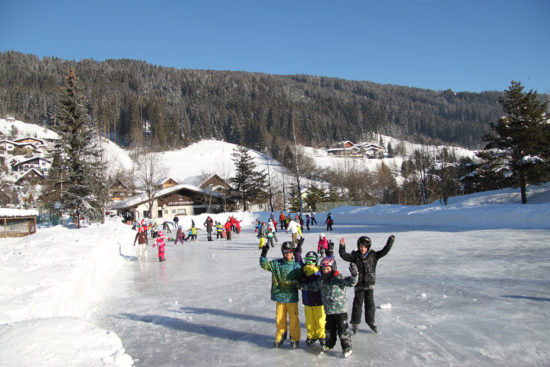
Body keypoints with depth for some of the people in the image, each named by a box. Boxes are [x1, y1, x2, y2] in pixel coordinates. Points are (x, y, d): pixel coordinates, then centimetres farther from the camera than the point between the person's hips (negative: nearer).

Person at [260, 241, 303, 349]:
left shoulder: (296, 266, -5)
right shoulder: (276, 263, 1)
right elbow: (265, 265, 0)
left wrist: (297, 282, -22)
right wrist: (264, 254, -11)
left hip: (292, 297, -2)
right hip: (279, 296, 2)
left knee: (293, 318, 4)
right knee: (280, 318, 12)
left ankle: (294, 338, 22)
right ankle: (280, 336, 32)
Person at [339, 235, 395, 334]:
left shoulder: (373, 255, -1)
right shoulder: (355, 256, -8)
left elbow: (384, 251, -3)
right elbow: (344, 255, -18)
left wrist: (391, 240, -9)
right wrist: (342, 246, -31)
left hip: (370, 285, 2)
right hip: (359, 285, -2)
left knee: (370, 304, 13)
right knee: (357, 305, 5)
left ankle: (370, 322, 30)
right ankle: (355, 323, 19)